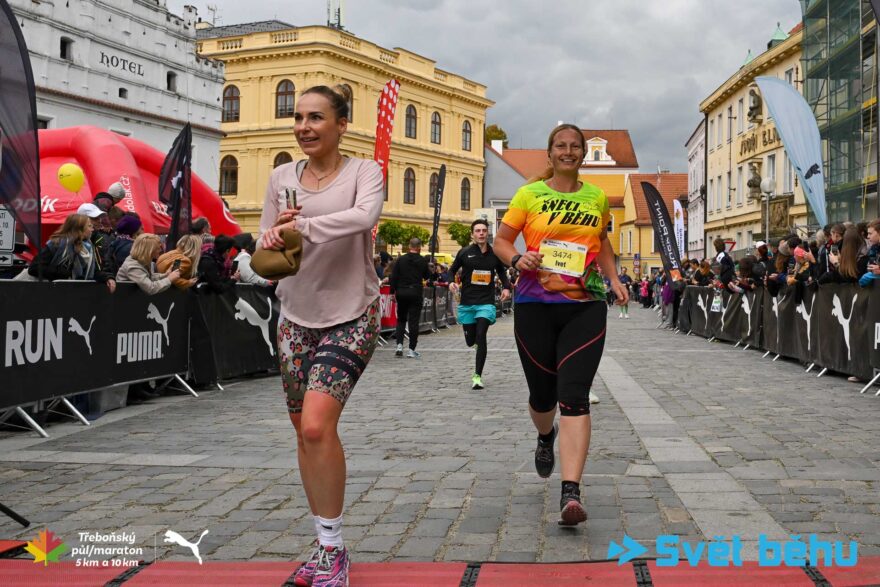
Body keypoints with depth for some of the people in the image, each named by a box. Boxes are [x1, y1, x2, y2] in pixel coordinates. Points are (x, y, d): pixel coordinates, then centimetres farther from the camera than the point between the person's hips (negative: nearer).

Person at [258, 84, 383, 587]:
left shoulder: (364, 172, -7)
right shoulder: (282, 177, 6)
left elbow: (364, 216, -29)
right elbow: (265, 248, 9)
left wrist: (299, 227, -33)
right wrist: (274, 235, -13)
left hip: (351, 316, -5)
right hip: (297, 317, 6)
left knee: (318, 426, -19)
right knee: (305, 431, 10)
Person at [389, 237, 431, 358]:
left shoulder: (401, 259, 0)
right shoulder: (423, 261, -3)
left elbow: (393, 277, -1)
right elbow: (427, 276, 8)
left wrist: (393, 291, 5)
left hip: (401, 292, 2)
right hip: (416, 292, -2)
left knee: (401, 319, 15)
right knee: (413, 321, 1)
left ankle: (399, 345, 3)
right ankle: (411, 349, 1)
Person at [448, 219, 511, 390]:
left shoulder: (494, 254, 2)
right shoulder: (465, 253, -2)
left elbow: (502, 272, 19)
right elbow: (452, 270, 9)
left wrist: (506, 287, 2)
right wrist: (451, 282, -12)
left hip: (486, 302, -1)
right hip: (467, 303, 1)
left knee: (481, 336, -18)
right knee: (470, 341, 9)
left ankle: (477, 376, -10)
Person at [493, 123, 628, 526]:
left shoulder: (597, 198, 11)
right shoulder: (529, 194, 3)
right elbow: (501, 240, 7)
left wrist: (614, 280, 13)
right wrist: (517, 259, -14)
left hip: (585, 306, 1)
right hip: (535, 304, 0)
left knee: (574, 395, -12)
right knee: (542, 392, 9)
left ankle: (571, 493, -16)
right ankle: (546, 437, 47)